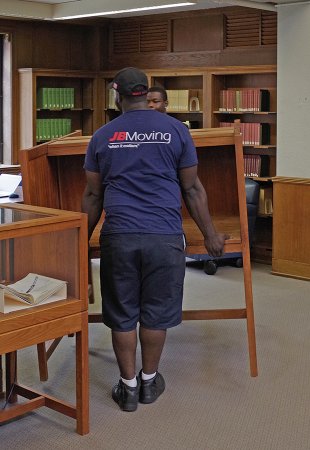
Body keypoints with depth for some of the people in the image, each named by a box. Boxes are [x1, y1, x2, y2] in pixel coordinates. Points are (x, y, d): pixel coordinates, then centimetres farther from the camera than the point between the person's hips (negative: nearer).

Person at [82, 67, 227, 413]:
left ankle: (128, 387, 19)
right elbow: (192, 189, 5)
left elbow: (92, 195, 11)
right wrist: (210, 235, 14)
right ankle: (149, 381, 26)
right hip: (164, 237, -1)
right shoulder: (175, 130, 3)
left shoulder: (103, 136, 7)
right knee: (156, 313, 12)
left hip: (118, 237, 1)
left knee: (122, 315, 10)